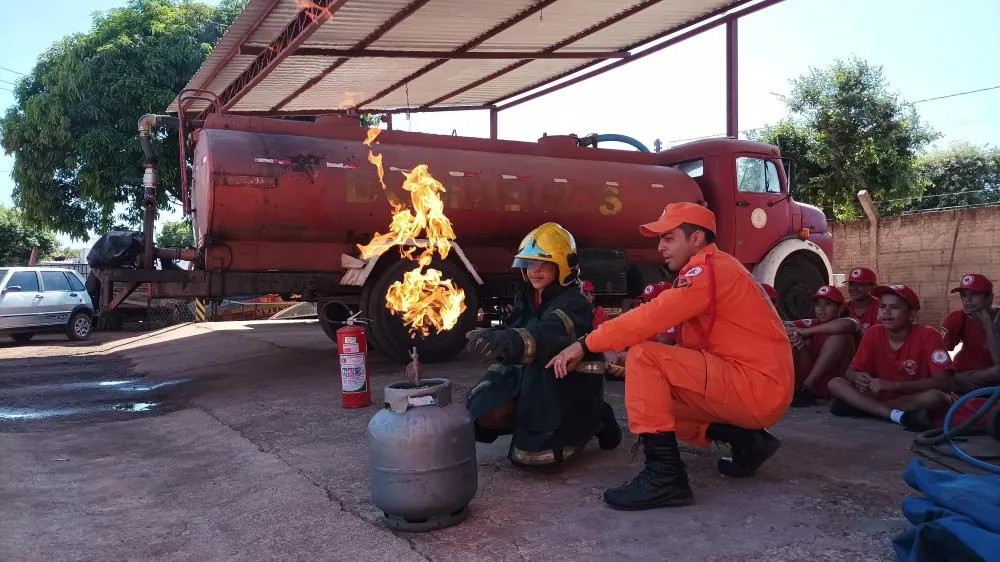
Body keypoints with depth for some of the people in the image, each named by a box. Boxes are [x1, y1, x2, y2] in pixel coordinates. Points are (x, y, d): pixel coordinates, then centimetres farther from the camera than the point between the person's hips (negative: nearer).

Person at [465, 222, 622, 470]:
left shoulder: (575, 303, -23)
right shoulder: (526, 298, 5)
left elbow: (547, 336, -45)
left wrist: (507, 342, -64)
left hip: (571, 386, -6)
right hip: (535, 379, 7)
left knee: (527, 455, -14)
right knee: (485, 413, -18)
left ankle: (594, 419, 7)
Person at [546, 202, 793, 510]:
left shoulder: (710, 266, -11)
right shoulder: (713, 270, 20)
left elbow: (652, 317, -23)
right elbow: (689, 344, 16)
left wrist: (586, 345, -19)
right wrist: (623, 361, 7)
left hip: (758, 386, -10)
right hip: (763, 391, 10)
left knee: (644, 357, -19)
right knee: (658, 399, 20)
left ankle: (664, 476, -21)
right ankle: (746, 440, 11)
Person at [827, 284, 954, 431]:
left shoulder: (927, 335, -16)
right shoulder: (873, 334, -4)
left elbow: (944, 382, -25)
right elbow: (851, 372, -1)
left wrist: (894, 385, -33)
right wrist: (858, 378, -27)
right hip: (881, 396, 4)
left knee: (935, 397, -37)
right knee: (835, 383, -16)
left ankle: (865, 407, -25)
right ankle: (899, 416, -30)